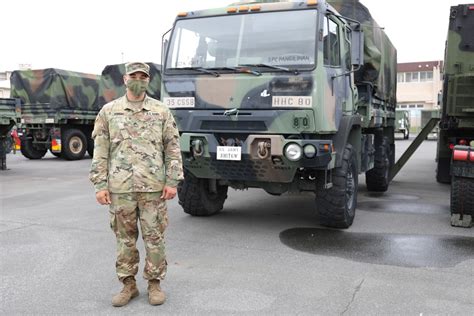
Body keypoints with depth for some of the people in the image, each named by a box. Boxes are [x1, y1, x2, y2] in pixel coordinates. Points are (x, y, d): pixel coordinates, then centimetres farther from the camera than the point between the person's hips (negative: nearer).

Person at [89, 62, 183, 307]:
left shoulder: (161, 111, 3)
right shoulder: (108, 111, 5)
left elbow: (172, 148, 2)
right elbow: (100, 151, 4)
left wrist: (172, 181, -5)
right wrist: (100, 185, -2)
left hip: (153, 187, -1)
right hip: (120, 188, 1)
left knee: (154, 237, 5)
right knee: (125, 238, 10)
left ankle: (154, 283, 20)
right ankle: (128, 284, 23)